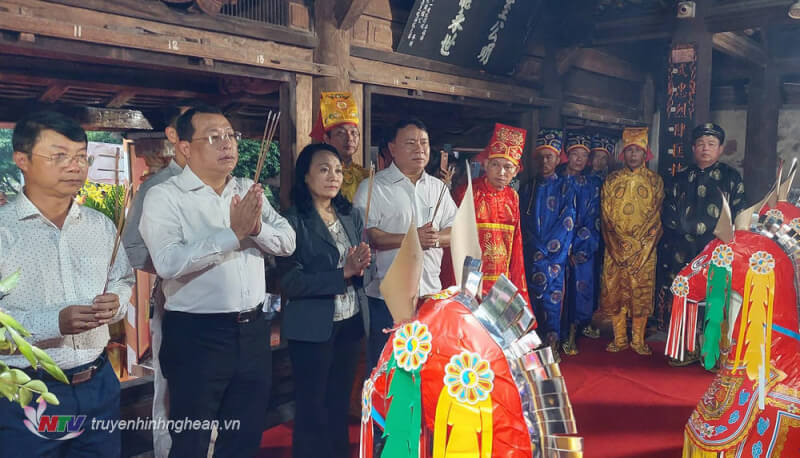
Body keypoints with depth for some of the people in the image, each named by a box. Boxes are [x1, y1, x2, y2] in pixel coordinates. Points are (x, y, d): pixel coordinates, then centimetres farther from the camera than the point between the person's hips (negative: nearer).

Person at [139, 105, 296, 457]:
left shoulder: (249, 191, 9)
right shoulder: (165, 197, -9)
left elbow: (287, 242, 3)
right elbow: (167, 262, -23)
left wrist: (257, 227, -16)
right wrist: (232, 232, -24)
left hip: (253, 330, 6)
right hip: (196, 335, -5)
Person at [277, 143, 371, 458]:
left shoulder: (352, 217, 8)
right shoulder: (294, 222, -11)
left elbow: (362, 268, 7)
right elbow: (291, 282, -17)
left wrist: (361, 266, -16)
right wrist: (344, 273, -21)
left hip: (351, 322, 6)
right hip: (313, 327, -5)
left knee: (340, 402, 19)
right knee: (312, 408, 9)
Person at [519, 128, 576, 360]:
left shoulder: (565, 188, 7)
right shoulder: (527, 189, 13)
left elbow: (567, 222, -3)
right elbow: (522, 222, 6)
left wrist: (546, 248, -12)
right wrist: (535, 249, -7)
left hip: (555, 254, -2)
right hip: (530, 253, 2)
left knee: (552, 295, -6)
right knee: (533, 295, 1)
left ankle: (552, 340, 0)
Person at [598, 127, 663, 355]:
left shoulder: (655, 180, 5)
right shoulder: (612, 180, 8)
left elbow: (656, 217, -1)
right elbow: (606, 216, 2)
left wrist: (638, 245, -10)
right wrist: (619, 245, -9)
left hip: (644, 249, -1)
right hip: (615, 249, 1)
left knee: (642, 294, 1)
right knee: (614, 292, 2)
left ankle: (638, 340, 12)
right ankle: (619, 339, 14)